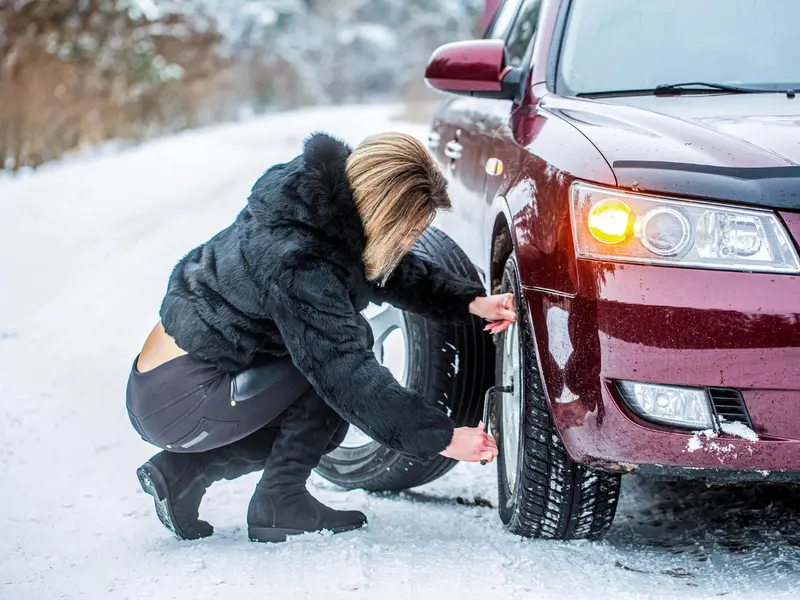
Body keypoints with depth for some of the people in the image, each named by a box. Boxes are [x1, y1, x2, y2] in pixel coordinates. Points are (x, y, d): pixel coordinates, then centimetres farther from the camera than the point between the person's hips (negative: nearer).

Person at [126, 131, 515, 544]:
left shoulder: (331, 210, -2)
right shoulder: (296, 261, -28)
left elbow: (400, 273, 14)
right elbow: (349, 375, -30)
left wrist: (471, 303, 0)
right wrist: (442, 438, -27)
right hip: (178, 403, -10)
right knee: (334, 361, -13)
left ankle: (183, 469, 11)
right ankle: (279, 503, -6)